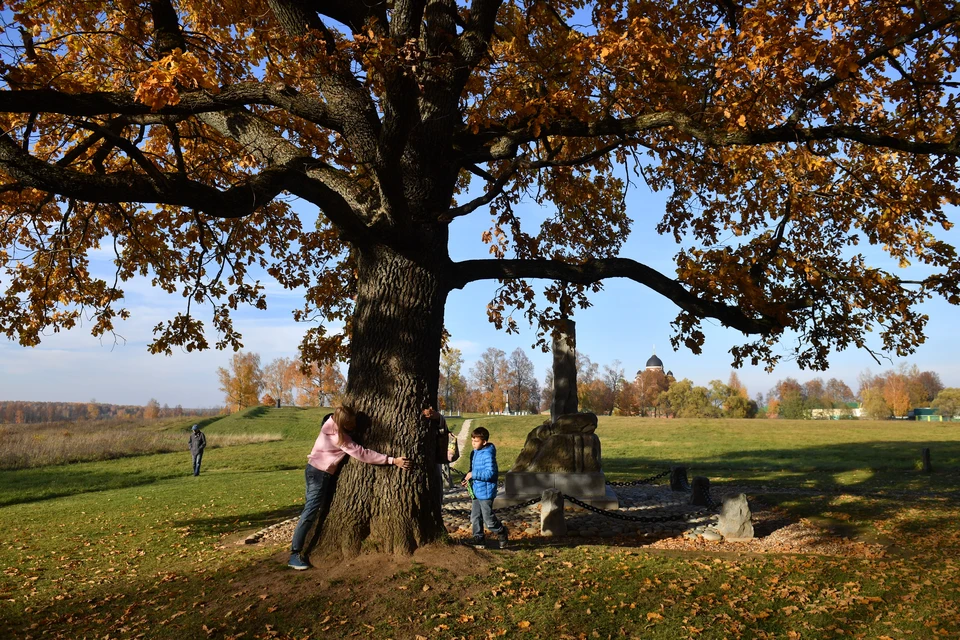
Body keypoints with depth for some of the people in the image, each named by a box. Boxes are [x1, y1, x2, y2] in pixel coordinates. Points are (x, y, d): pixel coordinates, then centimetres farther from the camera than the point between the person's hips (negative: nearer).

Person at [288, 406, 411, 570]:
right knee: (311, 512, -11)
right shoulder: (338, 436, -28)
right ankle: (295, 554, -9)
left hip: (326, 473, 10)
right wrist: (392, 460, -33)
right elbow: (363, 454, -31)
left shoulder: (334, 423, -4)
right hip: (318, 473, -10)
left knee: (325, 510, 12)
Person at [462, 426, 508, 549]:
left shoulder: (488, 454, -19)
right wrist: (467, 478, 4)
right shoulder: (474, 453, 10)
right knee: (475, 517, 11)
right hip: (476, 491, 9)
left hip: (486, 492, -9)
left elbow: (490, 473, -26)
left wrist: (473, 474, -23)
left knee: (488, 518, 0)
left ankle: (501, 532, 24)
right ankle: (478, 540, 21)